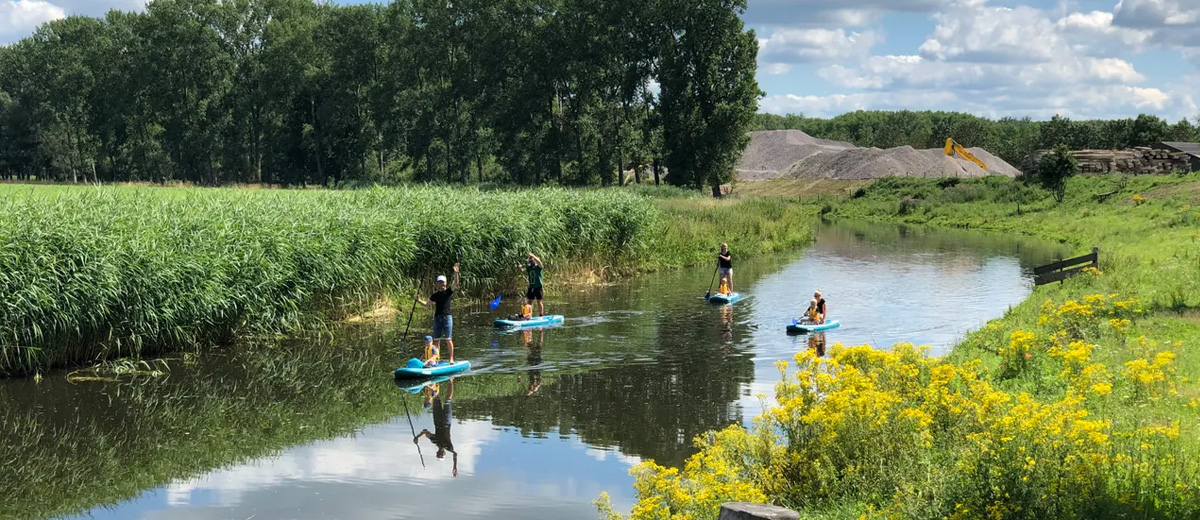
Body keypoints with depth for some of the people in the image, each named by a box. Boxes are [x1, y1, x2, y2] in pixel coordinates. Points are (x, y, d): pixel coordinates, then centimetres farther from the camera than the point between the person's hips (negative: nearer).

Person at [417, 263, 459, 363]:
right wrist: (419, 300, 3)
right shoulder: (435, 295, 14)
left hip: (447, 317, -4)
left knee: (448, 339, -6)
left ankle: (451, 358, -3)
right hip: (437, 318, 4)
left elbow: (455, 284, -15)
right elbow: (426, 304, 20)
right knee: (436, 340, 6)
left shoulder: (449, 291, 2)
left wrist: (456, 273, -29)